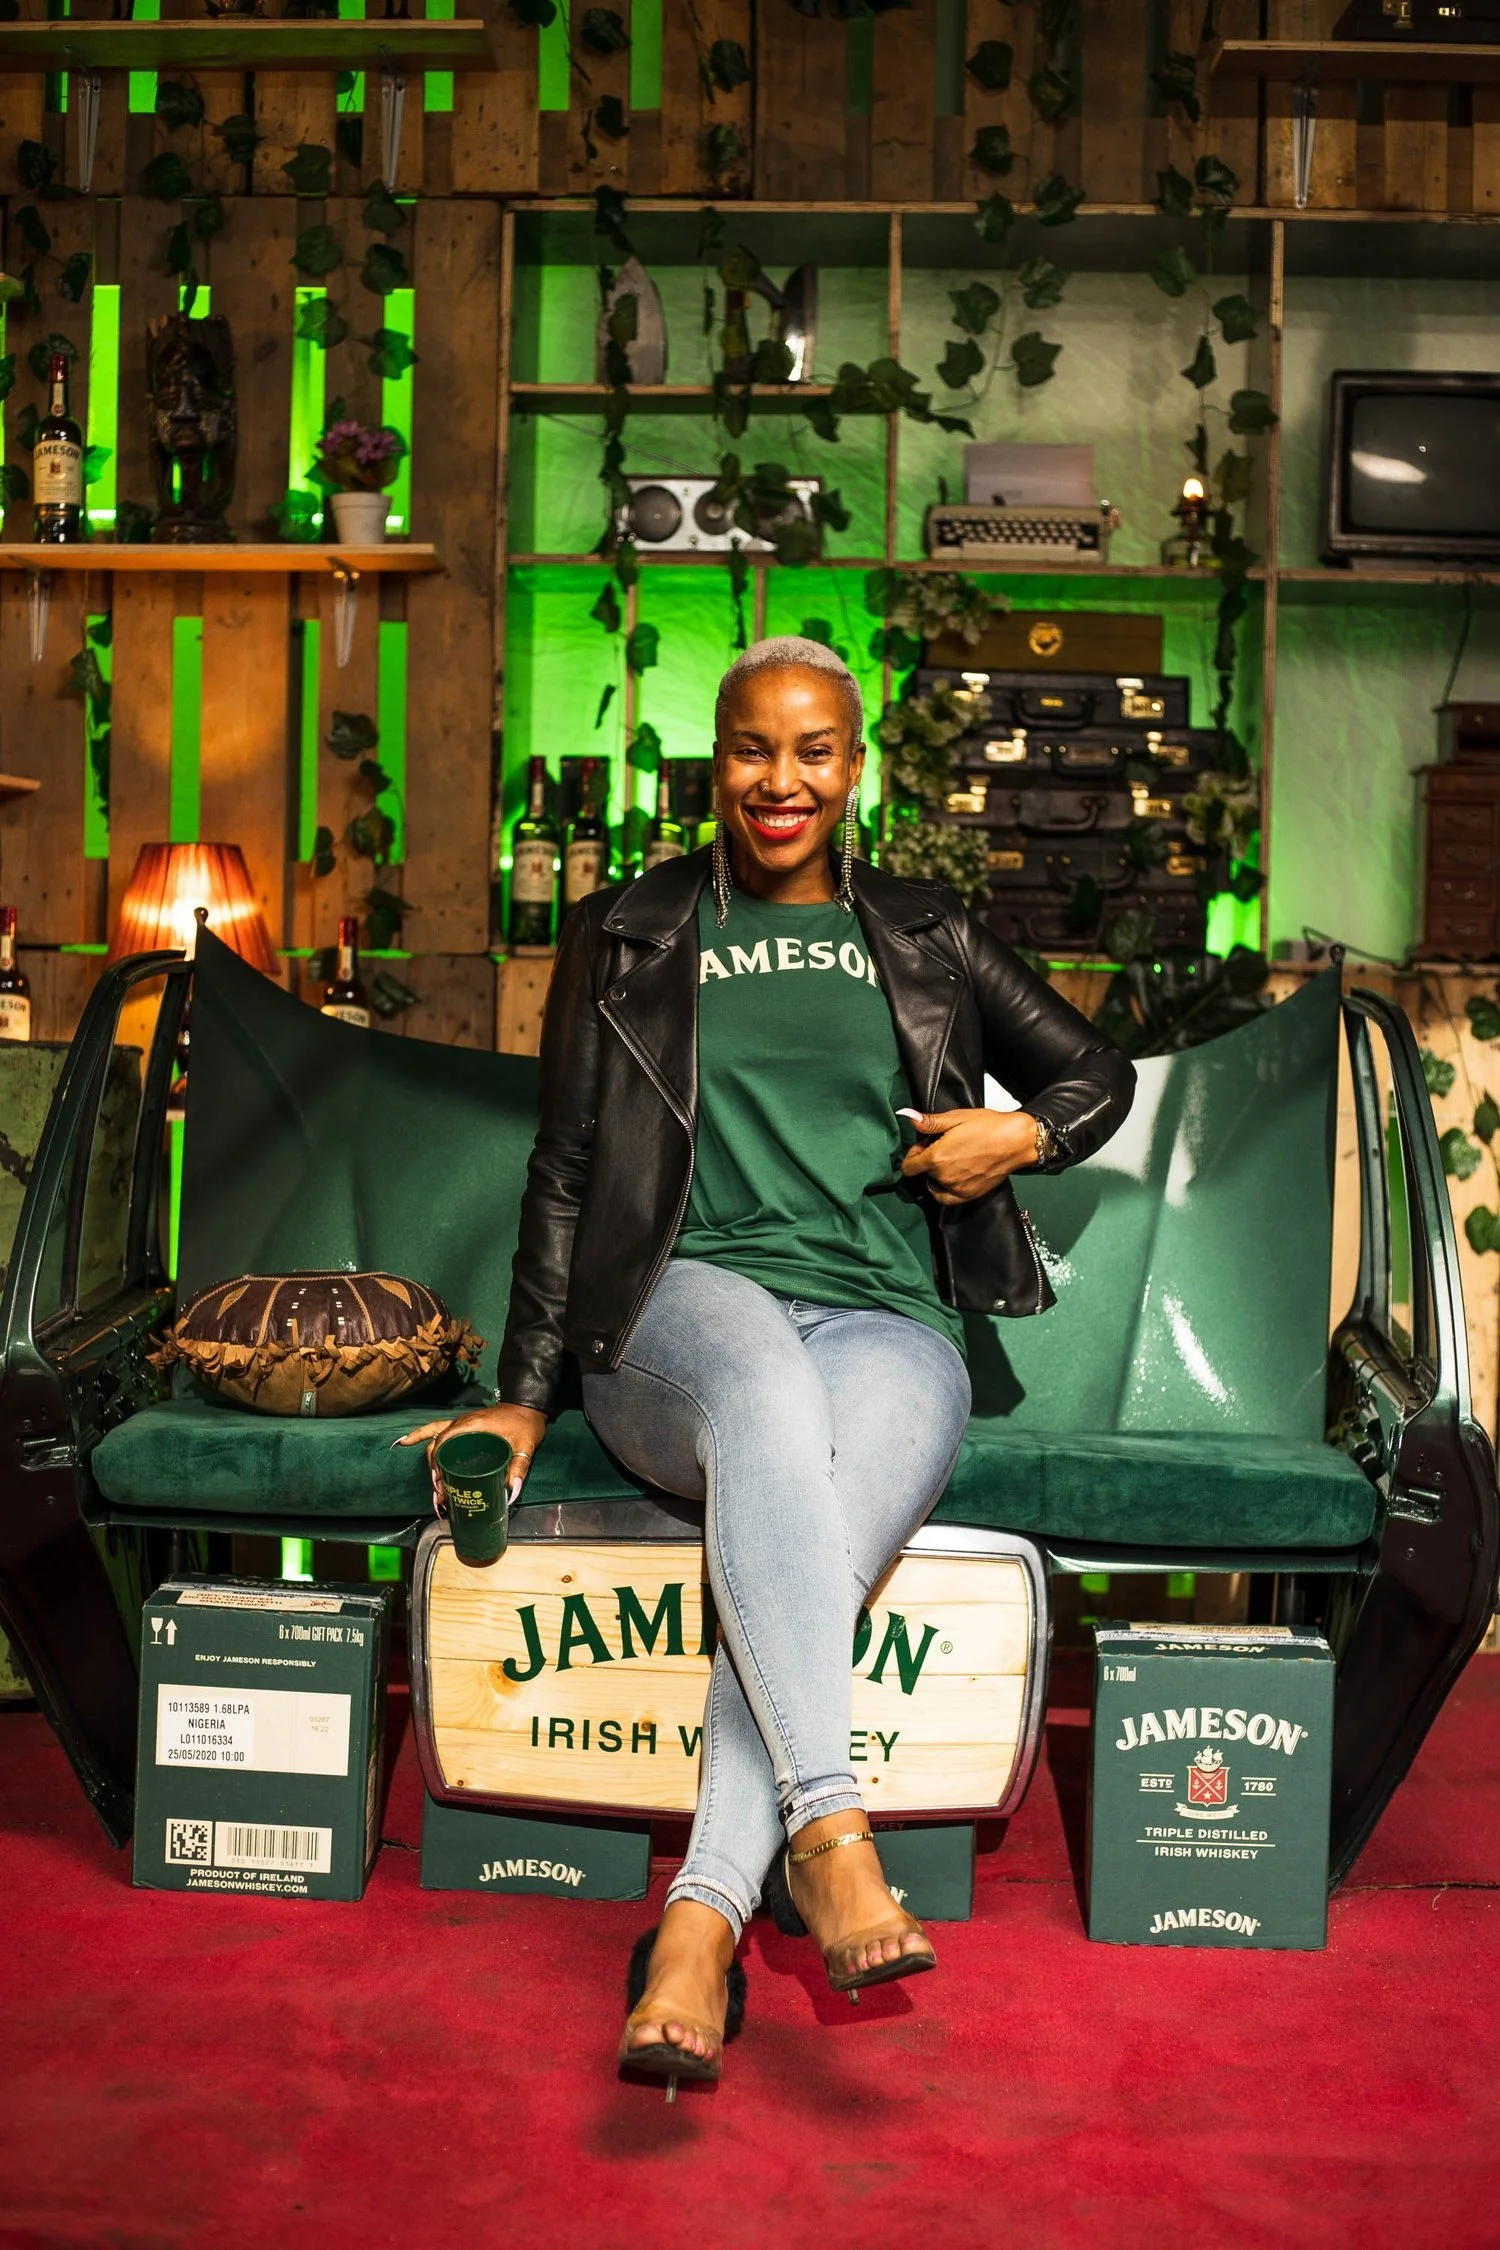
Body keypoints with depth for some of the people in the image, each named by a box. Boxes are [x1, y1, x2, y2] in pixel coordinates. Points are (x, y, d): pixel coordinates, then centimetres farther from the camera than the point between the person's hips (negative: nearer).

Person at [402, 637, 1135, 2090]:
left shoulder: (924, 936, 20)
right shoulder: (627, 935, 17)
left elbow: (1096, 1072, 28)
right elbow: (566, 1173, 13)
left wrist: (1022, 1136, 4)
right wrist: (522, 1398, 7)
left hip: (886, 1326, 1)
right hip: (685, 1303, -1)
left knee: (806, 1550, -34)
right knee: (766, 1391, -40)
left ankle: (700, 1927, -39)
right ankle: (829, 1830, -47)